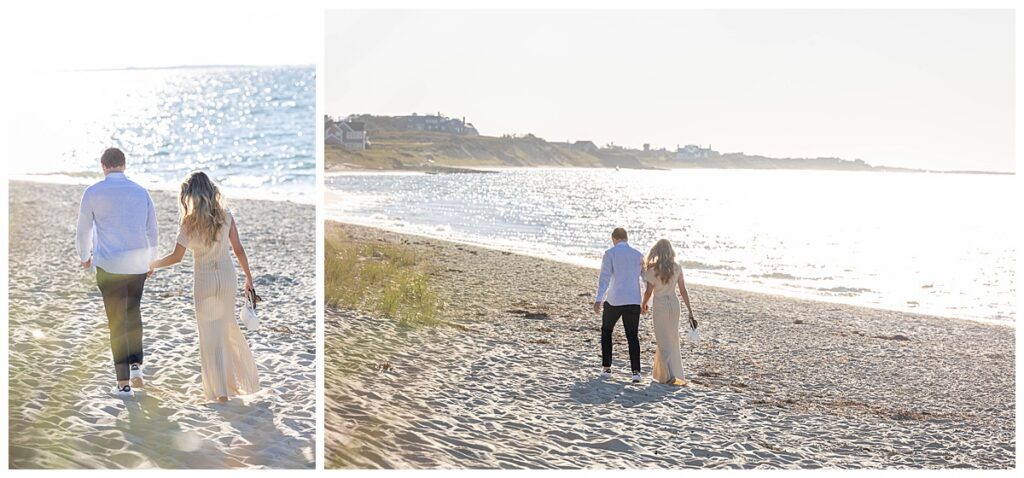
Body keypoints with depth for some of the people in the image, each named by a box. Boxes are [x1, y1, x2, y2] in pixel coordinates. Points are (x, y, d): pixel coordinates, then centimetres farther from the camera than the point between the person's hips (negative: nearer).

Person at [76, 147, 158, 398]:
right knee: (133, 313, 23)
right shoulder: (141, 192, 5)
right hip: (138, 264, 3)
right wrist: (150, 260, 28)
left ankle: (123, 383, 7)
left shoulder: (93, 193, -3)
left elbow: (83, 231, 5)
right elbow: (152, 231, 11)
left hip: (109, 265, -2)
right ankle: (136, 365, 14)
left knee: (117, 321, 4)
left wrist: (85, 257, 25)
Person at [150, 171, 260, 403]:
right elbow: (238, 250, -2)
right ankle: (245, 379, 27)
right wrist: (249, 277, 7)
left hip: (204, 281, -3)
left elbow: (176, 256, -11)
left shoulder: (189, 223, -14)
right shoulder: (225, 216, -6)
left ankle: (220, 390, 7)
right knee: (228, 328, 20)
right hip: (227, 277, 3)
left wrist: (153, 264, 6)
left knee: (210, 335, 6)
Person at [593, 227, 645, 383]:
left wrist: (598, 299, -19)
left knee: (606, 331, 19)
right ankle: (636, 371, -10)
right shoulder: (638, 255, 10)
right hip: (633, 301, 2)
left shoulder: (609, 254, -2)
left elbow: (604, 277, -13)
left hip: (614, 300, -2)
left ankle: (606, 368, 17)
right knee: (632, 336, 7)